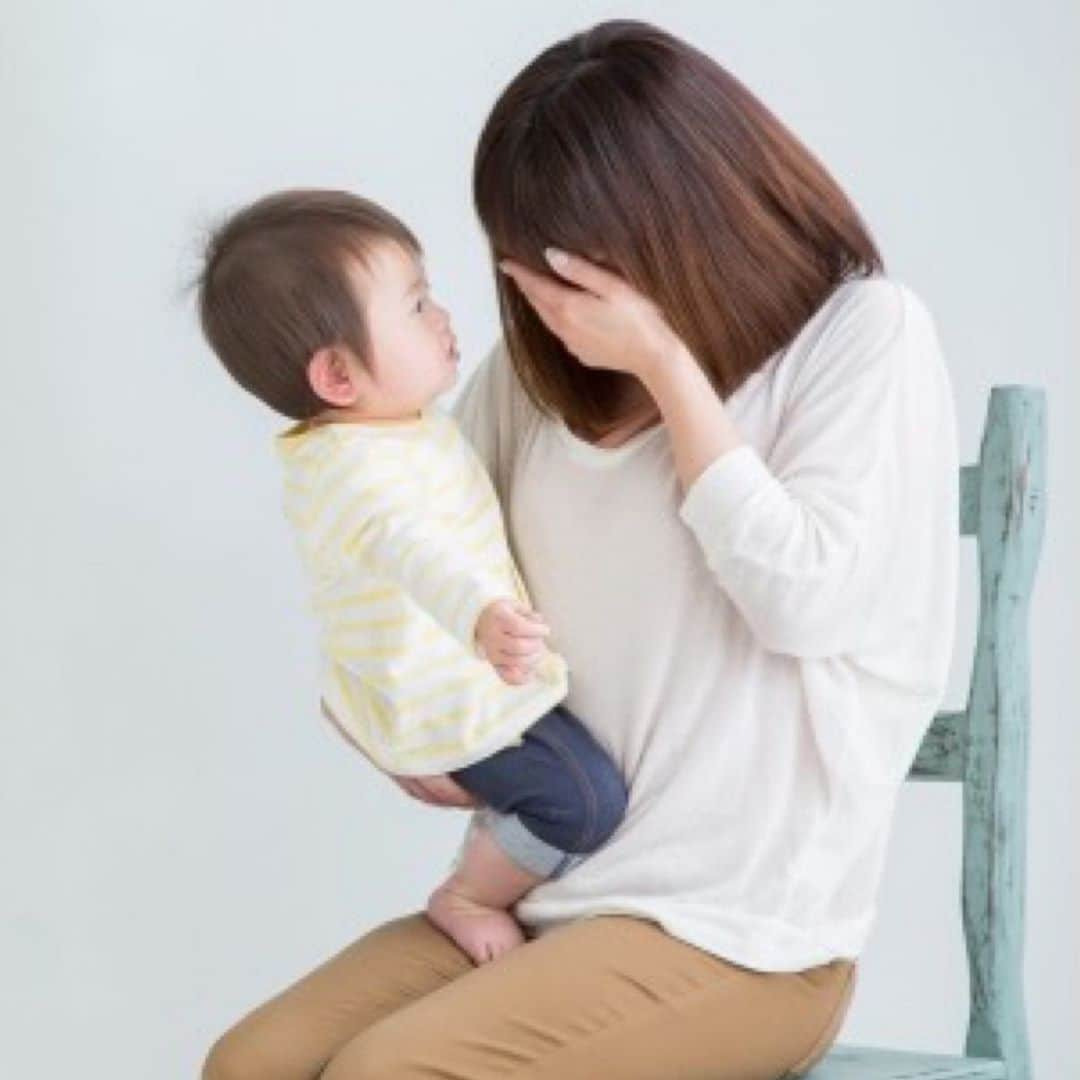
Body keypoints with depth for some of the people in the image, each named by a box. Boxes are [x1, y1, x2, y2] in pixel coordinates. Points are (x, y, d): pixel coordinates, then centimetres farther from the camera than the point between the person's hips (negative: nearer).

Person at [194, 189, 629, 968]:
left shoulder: (377, 430, 0)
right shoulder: (358, 470, -34)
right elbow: (412, 550, -55)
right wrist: (485, 618, -72)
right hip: (446, 705, -10)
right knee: (584, 800, -15)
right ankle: (467, 901, 3)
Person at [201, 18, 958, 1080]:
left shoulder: (863, 331, -6)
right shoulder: (539, 367, 8)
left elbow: (805, 599, -16)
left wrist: (668, 365, -16)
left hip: (740, 927, -5)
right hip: (550, 887, 6)